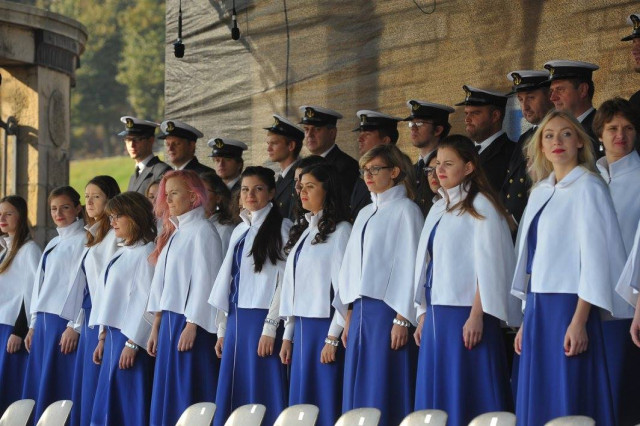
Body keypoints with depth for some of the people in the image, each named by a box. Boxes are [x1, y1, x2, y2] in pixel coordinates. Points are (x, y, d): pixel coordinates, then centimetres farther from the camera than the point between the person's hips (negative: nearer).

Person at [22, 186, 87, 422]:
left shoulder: (83, 241, -5)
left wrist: (75, 326, -18)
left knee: (59, 389, -8)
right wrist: (33, 325, 15)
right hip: (44, 323, 8)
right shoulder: (53, 244, 19)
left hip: (65, 323, -8)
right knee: (38, 388, 5)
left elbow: (82, 284, -12)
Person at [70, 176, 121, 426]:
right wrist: (76, 325, 15)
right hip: (89, 318, 9)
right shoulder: (92, 237, 19)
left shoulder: (113, 236, -8)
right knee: (83, 387, 8)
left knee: (96, 388, -9)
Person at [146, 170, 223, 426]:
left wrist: (191, 326, -18)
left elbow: (204, 281, -15)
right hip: (169, 321, 9)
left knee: (189, 396, -7)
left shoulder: (202, 231, -9)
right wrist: (156, 328, 15)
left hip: (190, 323, -9)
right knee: (168, 395, 8)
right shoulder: (174, 233, 17)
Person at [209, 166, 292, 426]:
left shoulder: (280, 228, -4)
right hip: (236, 320, 7)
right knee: (233, 394, 5)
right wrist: (222, 329, 13)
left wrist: (270, 327, -17)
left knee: (260, 393, -6)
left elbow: (284, 280, -10)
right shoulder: (240, 231, 17)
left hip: (262, 318, -7)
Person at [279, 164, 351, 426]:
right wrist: (287, 336, 14)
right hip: (301, 327, 8)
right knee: (300, 403, 7)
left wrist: (333, 338, -16)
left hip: (324, 326, -7)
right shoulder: (302, 231, 17)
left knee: (325, 404, -6)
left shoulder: (340, 230, -6)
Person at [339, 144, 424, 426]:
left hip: (387, 309, -8)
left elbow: (410, 265, -10)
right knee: (358, 392, 6)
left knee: (383, 394, -8)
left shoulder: (405, 210, -5)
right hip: (361, 309, 8)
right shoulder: (365, 214, 18)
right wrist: (349, 317, 13)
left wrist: (402, 320, -15)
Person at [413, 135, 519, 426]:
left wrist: (476, 316, -19)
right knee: (438, 398, 6)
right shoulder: (438, 210, 17)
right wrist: (423, 315, 12)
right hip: (437, 314, 8)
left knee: (467, 398, -7)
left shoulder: (480, 206, -5)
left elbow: (487, 265, -12)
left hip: (465, 315, -8)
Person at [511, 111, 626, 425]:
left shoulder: (587, 187, -6)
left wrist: (579, 321, -19)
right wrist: (526, 321, 14)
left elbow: (594, 255, -12)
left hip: (569, 306, -7)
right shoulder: (540, 192, 16)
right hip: (538, 308, 7)